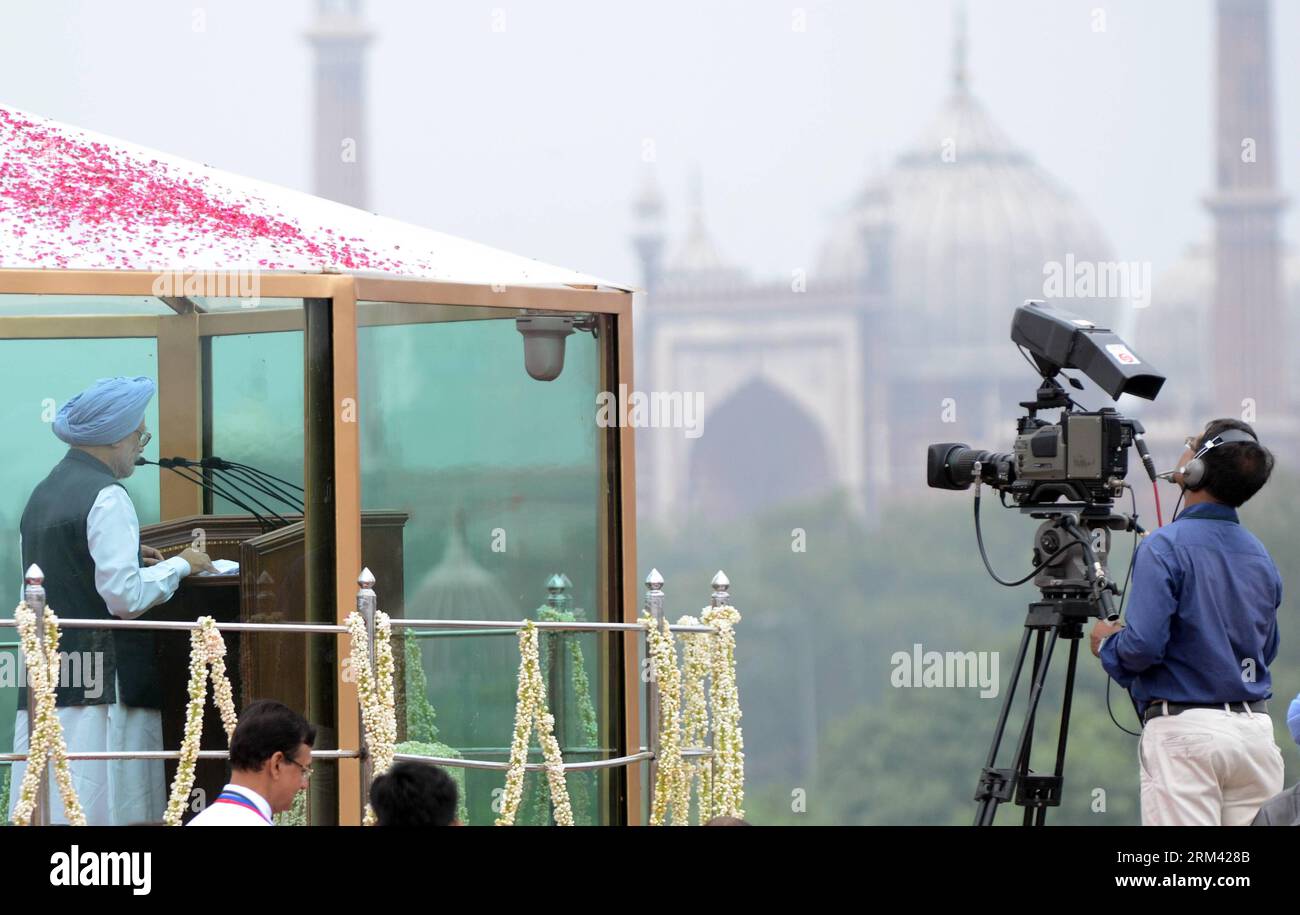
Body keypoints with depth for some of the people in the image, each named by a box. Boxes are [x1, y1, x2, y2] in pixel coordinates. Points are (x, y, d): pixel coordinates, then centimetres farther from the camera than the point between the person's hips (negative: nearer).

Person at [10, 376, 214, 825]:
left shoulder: (42, 495, 16)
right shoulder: (107, 496, -10)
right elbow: (126, 598, -16)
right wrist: (178, 565, -1)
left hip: (45, 686, 8)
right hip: (102, 684, -8)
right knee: (105, 807, -9)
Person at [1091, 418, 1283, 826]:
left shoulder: (1166, 546, -10)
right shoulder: (1260, 555, 12)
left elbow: (1142, 646, -18)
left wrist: (1107, 643, 3)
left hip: (1184, 729, -6)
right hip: (1256, 728, 6)